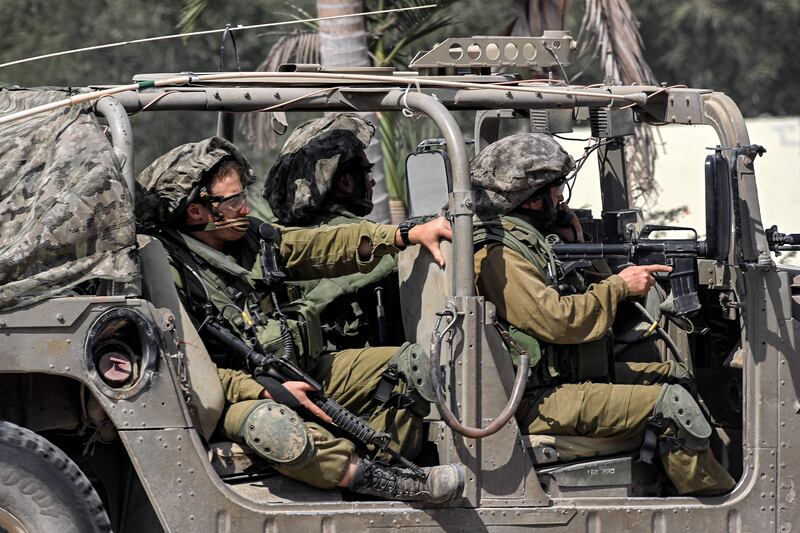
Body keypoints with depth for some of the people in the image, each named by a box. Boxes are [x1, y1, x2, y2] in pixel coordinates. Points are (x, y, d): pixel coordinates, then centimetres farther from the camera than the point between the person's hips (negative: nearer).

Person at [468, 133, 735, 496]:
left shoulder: (523, 240, 16)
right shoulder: (497, 255, -18)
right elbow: (557, 320, -24)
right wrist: (619, 286, -12)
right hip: (535, 403, -11)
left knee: (674, 374, 17)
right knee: (671, 401, -20)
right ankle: (716, 502, -9)